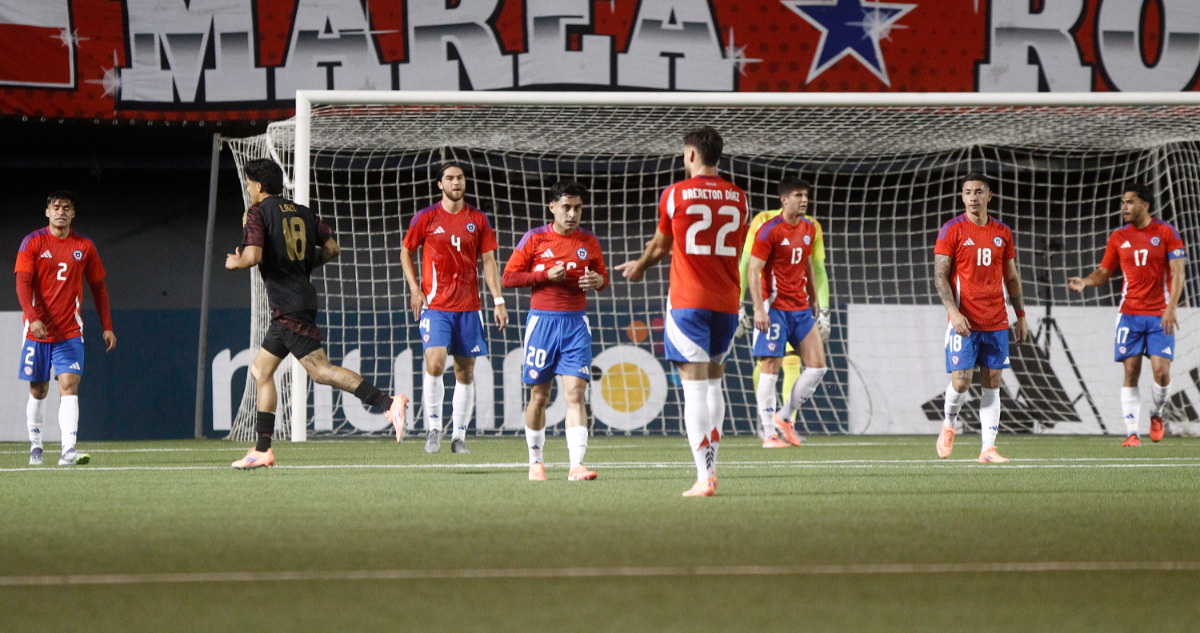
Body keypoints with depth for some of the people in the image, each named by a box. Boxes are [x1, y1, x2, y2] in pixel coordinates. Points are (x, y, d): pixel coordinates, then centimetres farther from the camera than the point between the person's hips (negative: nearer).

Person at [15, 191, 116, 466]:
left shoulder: (85, 247, 5)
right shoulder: (33, 243, -1)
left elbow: (98, 286, 13)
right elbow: (23, 283, -9)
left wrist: (107, 327, 8)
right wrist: (33, 317, -25)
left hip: (70, 332, 0)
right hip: (37, 329, 0)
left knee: (69, 386, -15)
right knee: (38, 390, 8)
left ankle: (68, 450, -23)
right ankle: (35, 446, 25)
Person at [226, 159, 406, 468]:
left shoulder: (258, 213, -6)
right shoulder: (302, 212, 16)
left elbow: (253, 256, -18)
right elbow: (332, 248, 12)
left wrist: (234, 262, 2)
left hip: (288, 307, -9)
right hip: (303, 298, 9)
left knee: (320, 370, -16)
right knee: (261, 371, 15)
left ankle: (388, 403, -28)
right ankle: (262, 449, 13)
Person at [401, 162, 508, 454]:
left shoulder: (478, 220, 7)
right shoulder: (425, 218, 2)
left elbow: (488, 261, 9)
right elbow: (406, 252, 12)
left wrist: (498, 301, 1)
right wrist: (415, 289, 0)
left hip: (469, 307, 2)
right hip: (435, 306, -2)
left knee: (465, 372, 4)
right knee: (435, 364, -18)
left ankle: (459, 436, 12)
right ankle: (433, 428, -5)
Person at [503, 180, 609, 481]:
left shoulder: (589, 241, 7)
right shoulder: (535, 238, -1)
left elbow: (602, 276, 19)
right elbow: (509, 277, -1)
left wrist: (599, 280, -5)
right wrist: (547, 275, -13)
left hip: (576, 323, 1)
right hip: (542, 320, -1)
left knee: (575, 393, -11)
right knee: (539, 396, 6)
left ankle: (577, 465, -18)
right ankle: (535, 461, 23)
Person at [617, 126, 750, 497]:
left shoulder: (675, 195, -4)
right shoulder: (738, 198, 7)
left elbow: (661, 246, 10)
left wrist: (640, 266, 34)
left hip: (688, 300, -4)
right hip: (727, 300, 4)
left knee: (695, 386, -6)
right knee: (714, 382, 20)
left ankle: (704, 477, -13)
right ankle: (710, 463, 21)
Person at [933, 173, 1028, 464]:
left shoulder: (1002, 233, 10)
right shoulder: (952, 230, -2)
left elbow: (1012, 278, 18)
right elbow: (940, 276, -5)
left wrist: (1021, 316, 14)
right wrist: (954, 312, -17)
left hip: (996, 320, 4)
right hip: (963, 320, -4)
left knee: (992, 382, 1)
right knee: (961, 381, -10)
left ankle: (988, 448, 2)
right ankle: (949, 424, 19)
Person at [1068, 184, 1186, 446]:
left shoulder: (1166, 233, -1)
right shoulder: (1118, 237, 8)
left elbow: (1177, 272, -5)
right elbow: (1104, 272, 14)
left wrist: (1171, 308, -16)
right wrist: (1084, 282, -8)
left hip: (1159, 315, -2)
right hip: (1129, 314, 2)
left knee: (1161, 371, -11)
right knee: (1131, 372, -6)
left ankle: (1157, 414, 18)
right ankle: (1131, 432, -4)